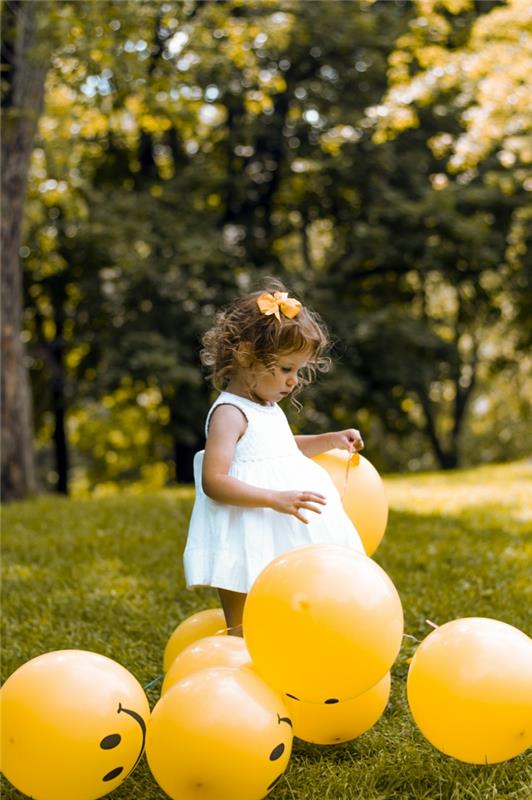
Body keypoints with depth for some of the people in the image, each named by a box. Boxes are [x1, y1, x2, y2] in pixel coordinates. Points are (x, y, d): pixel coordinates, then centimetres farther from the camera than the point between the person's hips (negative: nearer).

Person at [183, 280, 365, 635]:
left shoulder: (268, 408, 13)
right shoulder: (229, 414, -16)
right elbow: (214, 481, -26)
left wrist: (329, 440, 20)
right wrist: (276, 498, -33)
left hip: (282, 545, 9)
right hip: (247, 548, -9)